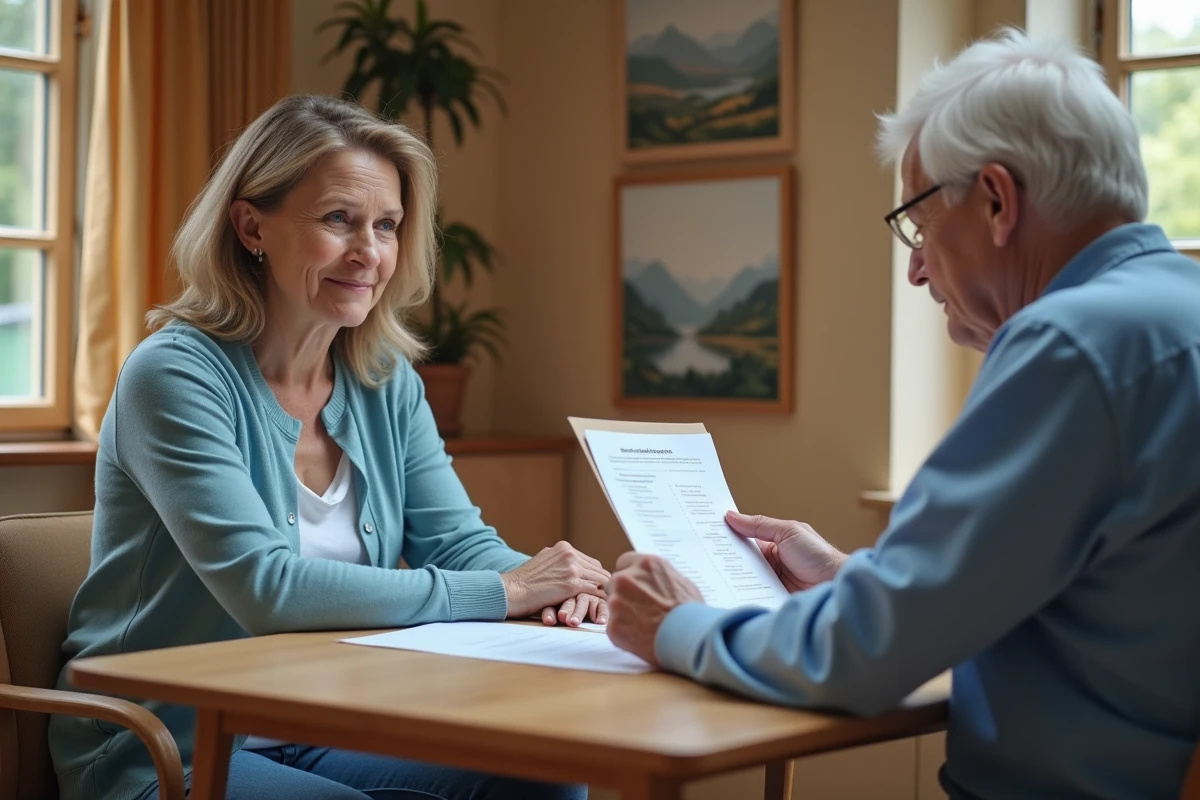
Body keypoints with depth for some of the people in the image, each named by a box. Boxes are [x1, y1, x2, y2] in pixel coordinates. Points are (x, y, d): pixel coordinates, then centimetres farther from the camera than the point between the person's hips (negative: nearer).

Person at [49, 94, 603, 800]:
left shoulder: (388, 383, 6)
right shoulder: (176, 373, -17)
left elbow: (460, 541, 4)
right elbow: (264, 587, -27)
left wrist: (545, 583, -21)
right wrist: (502, 592, -27)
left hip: (324, 735, 7)